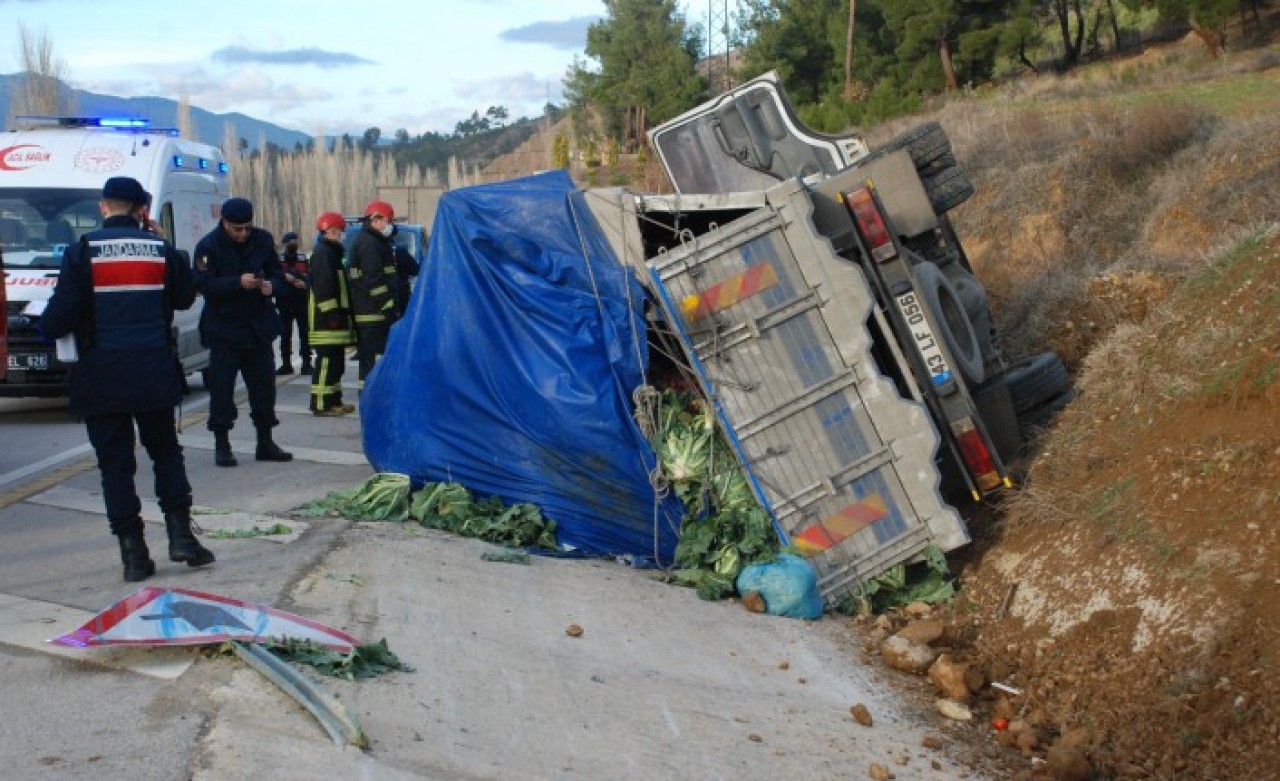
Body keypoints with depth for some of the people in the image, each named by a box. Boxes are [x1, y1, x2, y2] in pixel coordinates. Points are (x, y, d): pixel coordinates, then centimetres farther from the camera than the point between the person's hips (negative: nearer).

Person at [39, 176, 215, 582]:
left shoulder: (82, 252, -7)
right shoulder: (162, 250, 1)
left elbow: (60, 317, -10)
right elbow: (185, 297, 16)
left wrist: (47, 326, 14)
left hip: (101, 378, -2)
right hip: (154, 374, 2)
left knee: (115, 464, 5)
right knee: (166, 452, 17)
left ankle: (134, 553, 4)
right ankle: (180, 534, 9)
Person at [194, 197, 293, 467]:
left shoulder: (263, 240, 2)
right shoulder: (208, 246, -10)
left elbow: (277, 273, 10)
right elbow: (204, 284, -18)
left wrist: (271, 284, -13)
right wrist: (239, 283, -28)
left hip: (259, 326, 4)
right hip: (224, 329, -4)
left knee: (264, 384, 8)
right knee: (221, 386, -3)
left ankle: (265, 443, 19)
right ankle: (222, 446, 6)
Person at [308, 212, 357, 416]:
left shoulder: (331, 253, 22)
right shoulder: (322, 253, -12)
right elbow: (323, 286, -21)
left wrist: (341, 313, 22)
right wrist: (332, 313, -24)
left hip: (334, 317, 11)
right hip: (327, 318, -11)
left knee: (336, 361, 14)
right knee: (327, 361, -11)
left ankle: (334, 401, 20)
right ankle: (321, 404, -10)